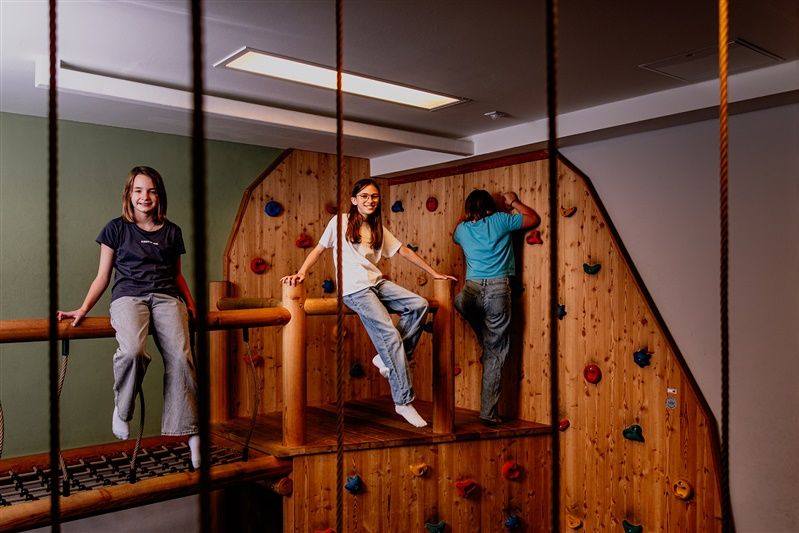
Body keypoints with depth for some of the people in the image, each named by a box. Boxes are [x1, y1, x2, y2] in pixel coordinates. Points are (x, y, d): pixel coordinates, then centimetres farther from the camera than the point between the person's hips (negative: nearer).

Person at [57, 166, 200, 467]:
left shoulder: (171, 232, 19)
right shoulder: (116, 228, 13)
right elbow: (103, 276, 14)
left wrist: (192, 306, 16)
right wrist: (82, 310, 3)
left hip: (166, 297, 2)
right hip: (128, 296, -2)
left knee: (181, 356, -25)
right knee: (133, 350, -35)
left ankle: (190, 432, -19)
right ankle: (121, 409, -7)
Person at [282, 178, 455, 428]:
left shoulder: (378, 228, 18)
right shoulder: (341, 222, 3)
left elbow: (405, 251, 19)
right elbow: (319, 249, 3)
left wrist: (434, 273, 18)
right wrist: (301, 273, -13)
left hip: (377, 283, 6)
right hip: (354, 289, -6)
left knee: (419, 304, -16)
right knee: (391, 335, -18)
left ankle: (387, 358, -4)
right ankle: (404, 402, -11)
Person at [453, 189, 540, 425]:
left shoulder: (463, 228, 12)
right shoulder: (500, 220, 3)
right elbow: (534, 218, 14)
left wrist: (465, 216, 41)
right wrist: (514, 202, 25)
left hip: (471, 290, 2)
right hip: (497, 289, -2)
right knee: (495, 354, 2)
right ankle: (488, 412, 4)